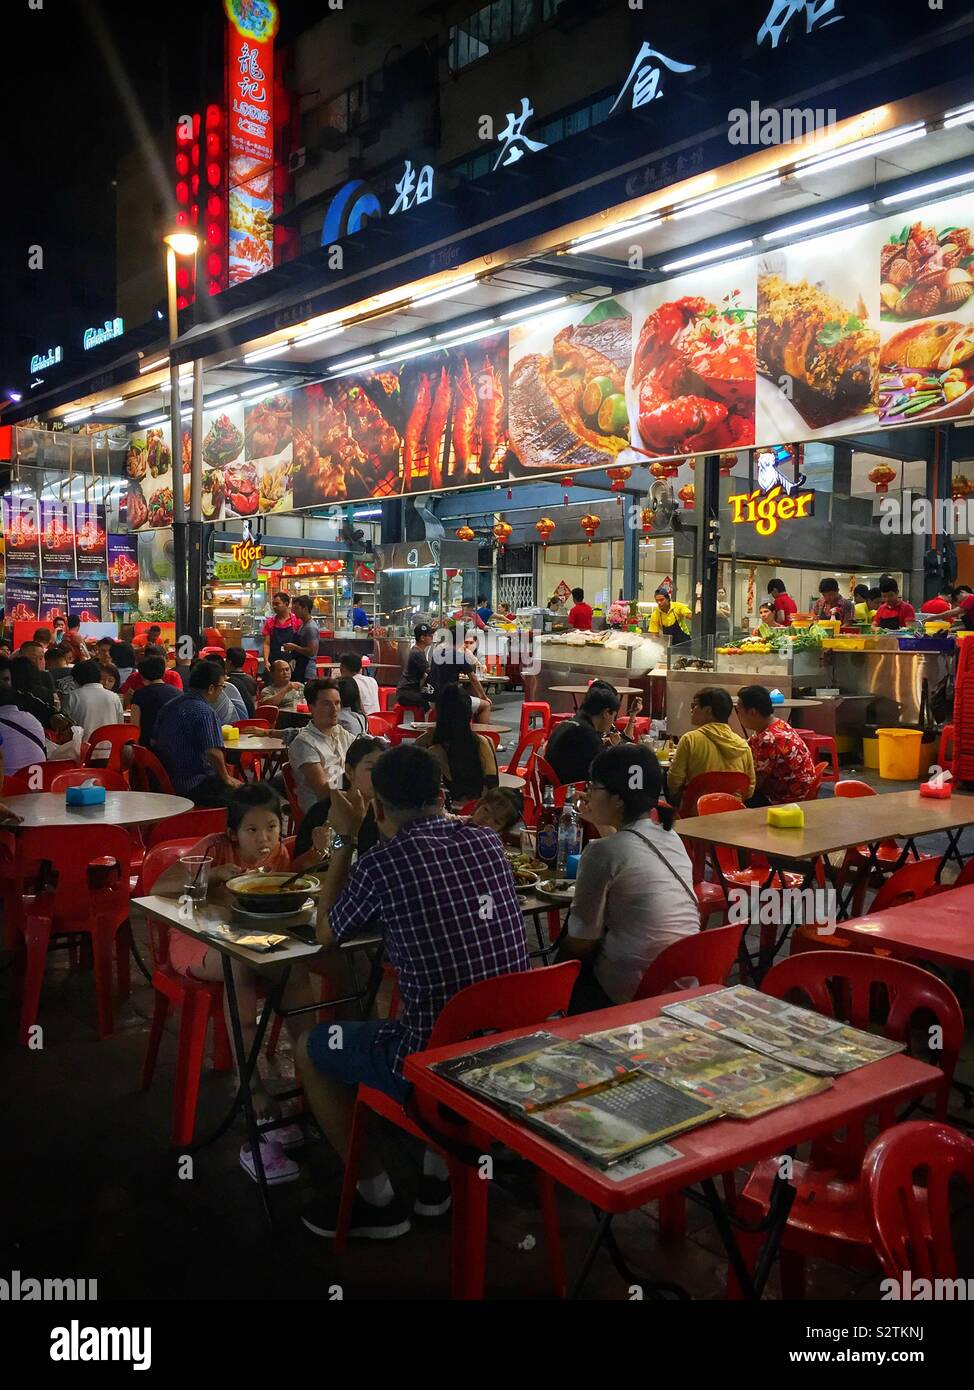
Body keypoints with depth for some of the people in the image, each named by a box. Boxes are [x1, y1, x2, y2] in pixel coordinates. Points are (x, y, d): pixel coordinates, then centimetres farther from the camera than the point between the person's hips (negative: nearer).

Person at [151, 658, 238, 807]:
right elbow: (214, 753, -27)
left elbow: (154, 742, 19)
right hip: (193, 788, -9)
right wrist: (226, 779, -9)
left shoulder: (168, 707, 9)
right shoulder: (205, 712, -19)